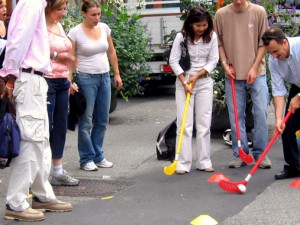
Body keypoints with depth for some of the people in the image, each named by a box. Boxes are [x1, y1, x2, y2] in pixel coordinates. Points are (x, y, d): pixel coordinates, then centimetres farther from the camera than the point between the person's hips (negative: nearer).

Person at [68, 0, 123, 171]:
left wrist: (117, 74, 13)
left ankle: (98, 156, 20)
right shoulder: (75, 32, -10)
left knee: (102, 121, 9)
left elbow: (111, 52, 14)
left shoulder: (104, 28, 5)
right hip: (86, 79, -5)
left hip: (104, 77, 5)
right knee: (86, 122, -1)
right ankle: (87, 159, 10)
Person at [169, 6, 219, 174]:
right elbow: (174, 61, -7)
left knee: (204, 123, 3)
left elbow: (213, 60, -1)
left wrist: (197, 76, -11)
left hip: (204, 82, 2)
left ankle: (204, 162, 10)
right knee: (184, 123, -4)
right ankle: (183, 163, -2)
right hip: (183, 81, -2)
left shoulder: (212, 36, -4)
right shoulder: (181, 37, -9)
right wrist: (184, 82, -11)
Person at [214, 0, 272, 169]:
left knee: (261, 113, -3)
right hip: (233, 74, 1)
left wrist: (254, 68, -7)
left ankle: (260, 153, 9)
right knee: (236, 116, 6)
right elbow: (219, 43, 9)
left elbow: (263, 42, 0)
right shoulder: (221, 14, 0)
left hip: (256, 74, -1)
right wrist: (225, 63, -3)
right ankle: (240, 154, 15)